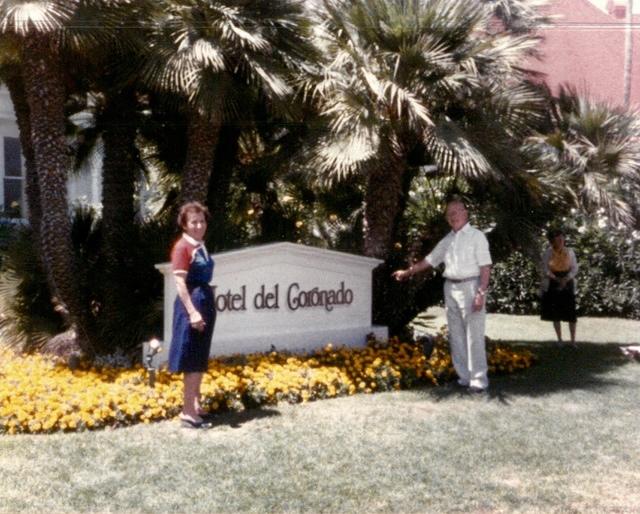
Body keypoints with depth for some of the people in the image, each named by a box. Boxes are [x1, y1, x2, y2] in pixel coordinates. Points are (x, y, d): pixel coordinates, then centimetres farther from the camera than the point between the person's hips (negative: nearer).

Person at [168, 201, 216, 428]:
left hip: (206, 301, 9)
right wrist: (192, 312, -24)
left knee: (201, 360, 16)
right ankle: (188, 412, 0)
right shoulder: (182, 247, -12)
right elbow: (180, 283, -18)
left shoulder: (200, 246, 13)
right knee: (192, 361, -5)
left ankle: (196, 405, 27)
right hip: (191, 303, -9)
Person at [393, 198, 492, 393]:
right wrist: (407, 272, 21)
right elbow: (429, 260, 22)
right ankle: (464, 377, 14)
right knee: (456, 335, 7)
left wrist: (481, 293, -18)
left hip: (469, 287, -6)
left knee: (474, 336, -7)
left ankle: (479, 379, -3)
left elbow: (485, 267, -10)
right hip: (450, 289, 7)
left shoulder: (476, 236, -4)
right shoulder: (447, 240, 14)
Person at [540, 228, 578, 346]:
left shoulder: (570, 252, -2)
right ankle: (559, 340, 18)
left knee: (571, 314, -3)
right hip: (552, 286, 0)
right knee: (555, 314, 6)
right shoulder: (548, 253, -5)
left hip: (567, 286, 0)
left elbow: (574, 269, -3)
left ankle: (573, 341, 6)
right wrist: (556, 279, -22)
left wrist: (566, 279, -20)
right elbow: (545, 270, -7)